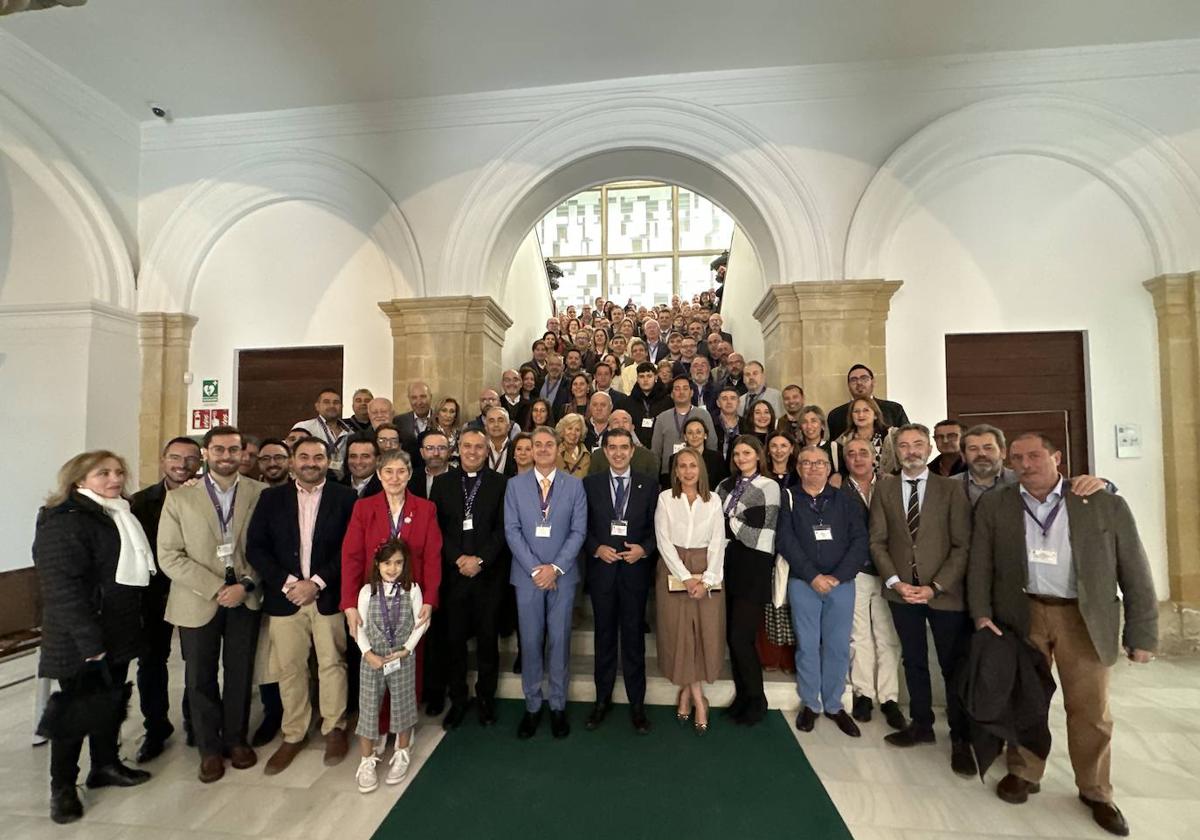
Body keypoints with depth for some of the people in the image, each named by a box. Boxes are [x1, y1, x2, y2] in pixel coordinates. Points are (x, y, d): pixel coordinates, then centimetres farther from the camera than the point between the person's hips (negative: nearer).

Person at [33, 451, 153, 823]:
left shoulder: (122, 516, 7)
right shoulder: (64, 521, -17)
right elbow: (63, 587, -21)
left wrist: (132, 625, 13)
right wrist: (89, 640, -23)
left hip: (117, 632, 7)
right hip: (82, 639, -7)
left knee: (111, 701, 18)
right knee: (76, 708, 7)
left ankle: (105, 764, 35)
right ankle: (62, 787, 24)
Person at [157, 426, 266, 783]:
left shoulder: (261, 493, -4)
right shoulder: (179, 498, -2)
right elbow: (169, 555, -6)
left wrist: (246, 585, -14)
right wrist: (216, 589, -14)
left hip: (246, 599, 0)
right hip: (198, 602, 0)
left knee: (240, 674, 12)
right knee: (200, 678, 12)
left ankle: (236, 739, 33)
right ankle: (210, 748, 32)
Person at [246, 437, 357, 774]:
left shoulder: (346, 498, -2)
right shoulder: (271, 498, 5)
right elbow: (255, 547, 1)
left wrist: (317, 583, -13)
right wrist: (287, 583, -10)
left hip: (329, 597, -2)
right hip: (284, 597, 2)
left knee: (332, 664, 7)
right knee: (289, 668, 10)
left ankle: (334, 728, 26)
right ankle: (293, 734, 29)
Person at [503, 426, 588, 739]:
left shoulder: (574, 485, 1)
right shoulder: (515, 484, 2)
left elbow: (579, 531, -3)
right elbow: (512, 530, -3)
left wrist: (556, 567, -12)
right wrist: (534, 568, -11)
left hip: (562, 574, 0)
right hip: (527, 574, 0)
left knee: (560, 640, 8)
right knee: (530, 642, 9)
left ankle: (558, 705, 25)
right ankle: (532, 705, 26)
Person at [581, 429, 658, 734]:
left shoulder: (649, 483, 1)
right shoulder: (590, 484, 2)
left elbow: (657, 526, 2)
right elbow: (582, 528, 3)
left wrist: (644, 549, -13)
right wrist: (596, 548, -12)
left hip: (635, 569, -1)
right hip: (601, 568, 1)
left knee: (633, 636, 8)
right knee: (604, 635, 13)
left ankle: (637, 704, 24)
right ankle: (603, 699, 29)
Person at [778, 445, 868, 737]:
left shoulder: (843, 500, 6)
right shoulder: (789, 499, 2)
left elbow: (860, 541, -1)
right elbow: (786, 541, -5)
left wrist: (838, 576, -11)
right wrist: (813, 576, -12)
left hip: (841, 583, 1)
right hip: (802, 583, -1)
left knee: (838, 646, 7)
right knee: (807, 645, 5)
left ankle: (833, 705, 25)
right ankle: (810, 704, 23)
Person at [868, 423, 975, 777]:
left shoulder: (950, 489, -3)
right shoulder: (884, 488, 3)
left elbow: (962, 545, -6)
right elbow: (877, 541, 2)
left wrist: (936, 587, -13)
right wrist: (895, 582, -9)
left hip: (944, 592, -2)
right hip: (901, 590, 2)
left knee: (954, 665, 8)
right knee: (913, 661, 15)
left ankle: (961, 739, 25)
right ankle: (921, 725, 31)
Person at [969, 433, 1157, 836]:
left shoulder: (1106, 505, -3)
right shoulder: (993, 506, -1)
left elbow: (1135, 573, 0)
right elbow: (980, 564, 1)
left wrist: (1142, 634, -1)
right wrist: (981, 614, -5)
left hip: (1084, 618, 0)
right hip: (1022, 614, 1)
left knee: (1090, 709, 11)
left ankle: (1095, 791, 32)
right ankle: (1024, 773, 31)